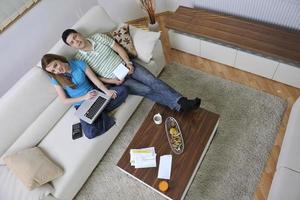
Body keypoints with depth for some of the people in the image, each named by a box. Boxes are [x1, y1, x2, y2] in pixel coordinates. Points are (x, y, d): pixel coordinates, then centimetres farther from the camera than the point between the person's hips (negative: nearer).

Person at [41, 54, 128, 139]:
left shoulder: (79, 64, -6)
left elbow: (95, 79, -5)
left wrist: (107, 91, -21)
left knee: (123, 90, -17)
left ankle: (100, 113, -16)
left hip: (96, 94, 3)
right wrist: (84, 97, -17)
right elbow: (65, 100, -5)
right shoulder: (55, 79, -6)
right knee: (90, 133, -29)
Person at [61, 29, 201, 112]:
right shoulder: (79, 60, -5)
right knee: (147, 90, -17)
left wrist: (128, 62, -11)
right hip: (115, 79, -3)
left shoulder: (98, 37, 1)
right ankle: (178, 106, -15)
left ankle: (182, 102, -20)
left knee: (152, 81, -17)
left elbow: (118, 48, 4)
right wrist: (112, 81, -13)